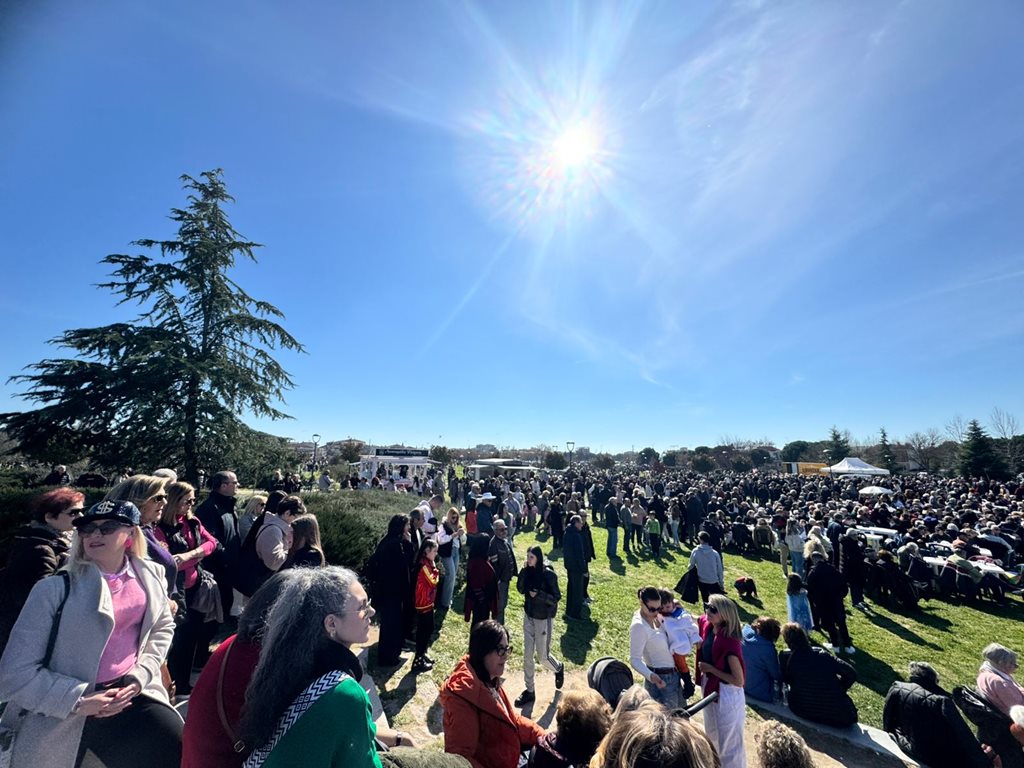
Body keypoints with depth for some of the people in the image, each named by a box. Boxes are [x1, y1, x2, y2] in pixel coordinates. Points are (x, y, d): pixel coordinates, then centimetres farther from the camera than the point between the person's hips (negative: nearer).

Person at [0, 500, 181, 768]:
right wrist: (80, 700, -16)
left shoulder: (150, 574, -1)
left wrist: (140, 676, -2)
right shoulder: (54, 589, -11)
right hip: (66, 713, -2)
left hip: (130, 691, 3)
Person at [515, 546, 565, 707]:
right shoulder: (528, 571, -5)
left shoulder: (549, 574, -20)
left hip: (544, 618, -5)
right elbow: (521, 590, -7)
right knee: (527, 654, 11)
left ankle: (559, 668, 42)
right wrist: (523, 572, -18)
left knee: (542, 655, 9)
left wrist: (538, 594, -26)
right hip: (528, 616, 5)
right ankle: (529, 690, 27)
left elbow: (556, 597, -15)